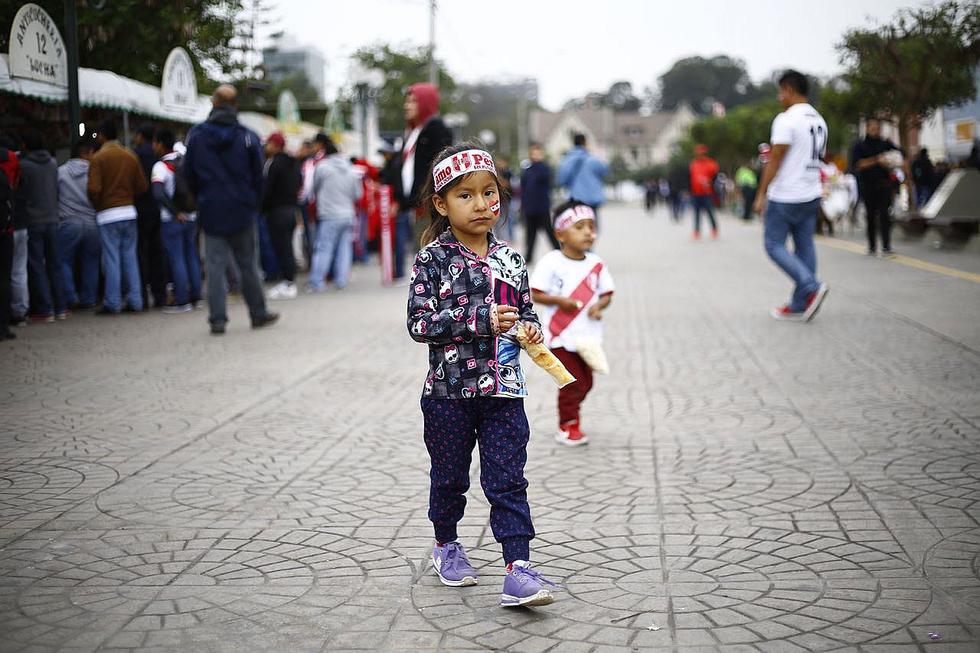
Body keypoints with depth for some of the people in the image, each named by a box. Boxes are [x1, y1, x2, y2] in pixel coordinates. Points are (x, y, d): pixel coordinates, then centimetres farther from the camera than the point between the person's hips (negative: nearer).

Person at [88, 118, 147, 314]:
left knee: (111, 259, -1)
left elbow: (94, 189, -14)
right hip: (129, 212, 4)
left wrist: (98, 206, 4)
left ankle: (112, 303, 2)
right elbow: (142, 186, 6)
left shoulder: (98, 158, -7)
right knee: (130, 256, 9)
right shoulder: (131, 156, 6)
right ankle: (134, 301, 9)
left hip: (108, 215, -4)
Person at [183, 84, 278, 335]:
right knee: (248, 265, 10)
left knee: (215, 266, 2)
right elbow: (258, 176, 0)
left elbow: (188, 174, 5)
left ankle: (217, 319, -1)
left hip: (211, 212, 0)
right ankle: (258, 314, 18)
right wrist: (254, 205, 13)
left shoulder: (196, 135, -2)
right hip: (242, 211, 0)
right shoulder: (248, 137, -6)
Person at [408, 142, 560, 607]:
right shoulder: (433, 259, -9)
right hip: (449, 391, -2)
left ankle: (518, 569, -2)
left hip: (503, 391, 2)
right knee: (449, 477, 15)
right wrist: (481, 320, -23)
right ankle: (446, 544, 38)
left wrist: (530, 328, -6)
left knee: (508, 482, -1)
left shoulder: (509, 260, 4)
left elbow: (525, 309, 17)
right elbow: (419, 322, -16)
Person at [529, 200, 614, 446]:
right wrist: (561, 301, -21)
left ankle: (570, 419, 34)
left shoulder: (596, 264, 3)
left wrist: (600, 305, -12)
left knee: (585, 383, 13)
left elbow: (607, 294, 9)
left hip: (588, 336, 5)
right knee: (573, 383, -4)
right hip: (561, 336, -5)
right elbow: (536, 295, -9)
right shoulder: (551, 263, -11)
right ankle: (568, 426, 14)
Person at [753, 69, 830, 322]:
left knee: (774, 245, 0)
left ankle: (812, 287, -15)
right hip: (812, 196, 8)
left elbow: (774, 160, -16)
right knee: (804, 246, 8)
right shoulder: (819, 121, 14)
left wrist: (761, 194, -12)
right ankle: (799, 306, 10)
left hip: (785, 197, -8)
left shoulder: (786, 119, -14)